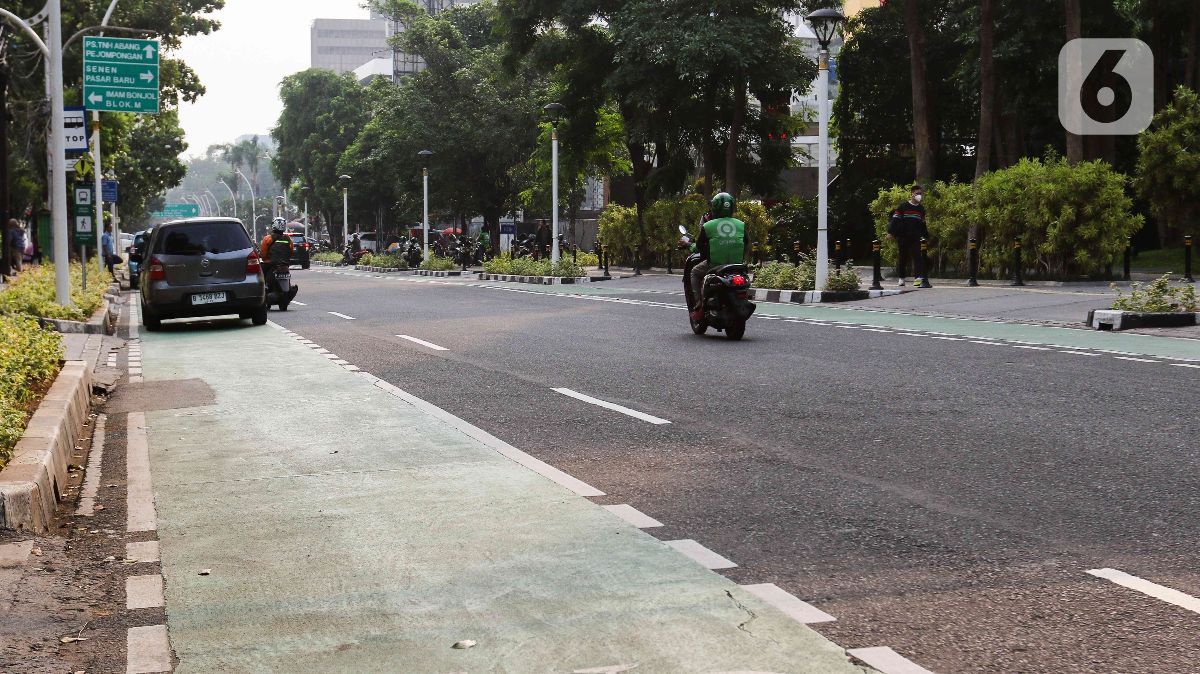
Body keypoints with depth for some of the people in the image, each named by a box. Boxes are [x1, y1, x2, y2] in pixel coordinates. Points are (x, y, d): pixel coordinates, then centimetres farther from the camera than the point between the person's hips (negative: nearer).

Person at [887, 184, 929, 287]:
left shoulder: (921, 209, 14)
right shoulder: (903, 206, -2)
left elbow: (923, 224, 23)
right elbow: (894, 219, -4)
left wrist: (925, 236, 23)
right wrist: (890, 232, -11)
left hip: (915, 237, 3)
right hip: (902, 236, -3)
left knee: (917, 256, -9)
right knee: (902, 257, 6)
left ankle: (918, 277, -16)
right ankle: (901, 278, 17)